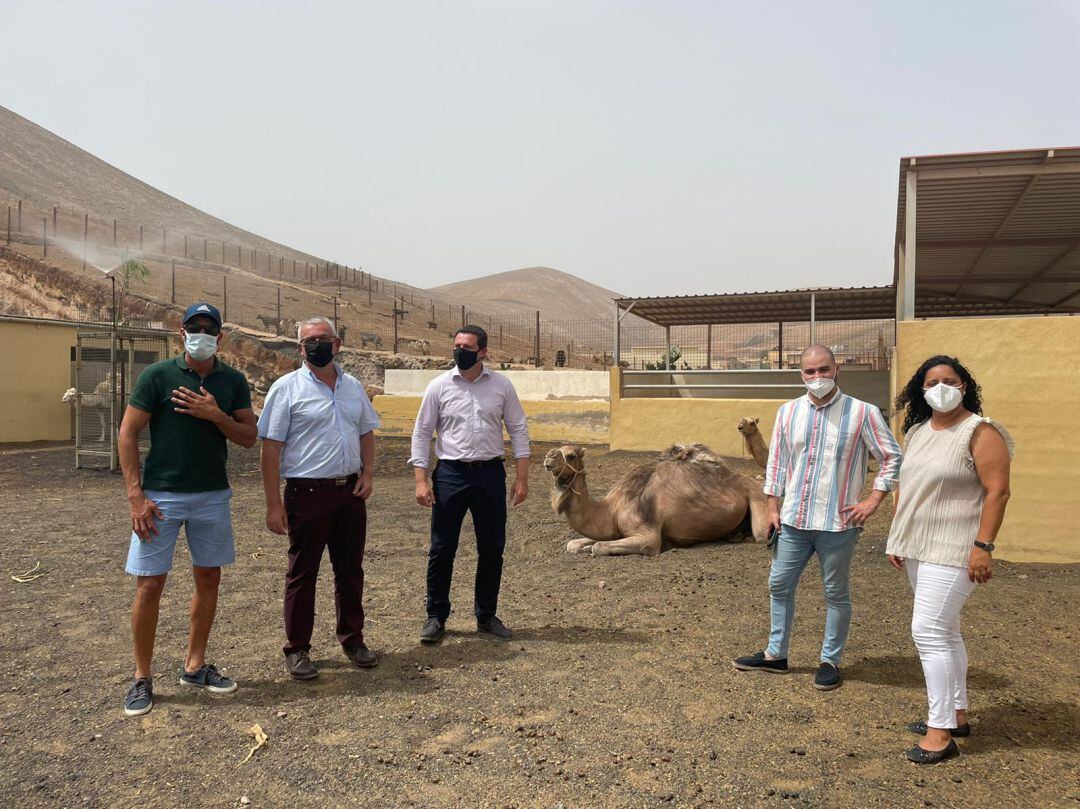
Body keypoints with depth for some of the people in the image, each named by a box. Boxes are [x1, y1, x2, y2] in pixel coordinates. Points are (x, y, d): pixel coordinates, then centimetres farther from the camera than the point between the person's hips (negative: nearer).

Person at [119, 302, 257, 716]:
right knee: (150, 585, 0)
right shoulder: (157, 376, -6)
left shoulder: (233, 381, 4)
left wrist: (215, 414, -16)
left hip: (213, 495, 4)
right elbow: (128, 434, -6)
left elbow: (249, 437, 3)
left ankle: (194, 666, 26)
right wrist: (136, 497, -12)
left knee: (208, 578, 10)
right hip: (161, 495, -3)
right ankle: (142, 678, 16)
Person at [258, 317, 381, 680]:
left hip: (350, 491, 5)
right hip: (307, 492, -5)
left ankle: (352, 639, 29)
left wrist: (367, 472, 2)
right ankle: (297, 650, 19)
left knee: (350, 570, 14)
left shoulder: (353, 386, 10)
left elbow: (366, 432, 19)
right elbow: (271, 447, -9)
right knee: (302, 573, 5)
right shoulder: (287, 388, -6)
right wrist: (273, 504, -13)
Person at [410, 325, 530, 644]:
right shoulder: (439, 386, -1)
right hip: (450, 474, -1)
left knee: (492, 549, 10)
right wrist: (421, 480, -6)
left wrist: (522, 478, -1)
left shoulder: (501, 385, 2)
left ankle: (486, 615, 26)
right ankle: (436, 617, 20)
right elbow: (421, 432, 1)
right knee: (442, 549, 4)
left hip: (490, 474, 2)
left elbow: (518, 430, 5)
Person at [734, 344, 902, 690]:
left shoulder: (862, 412, -7)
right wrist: (773, 508, 7)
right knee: (779, 585, 12)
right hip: (793, 520, 4)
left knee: (836, 594, 10)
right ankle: (775, 654, 27)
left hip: (838, 522, -4)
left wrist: (873, 500, -9)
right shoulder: (788, 411, 4)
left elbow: (892, 457, -2)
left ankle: (830, 661, 25)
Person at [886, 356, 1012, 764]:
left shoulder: (980, 432, -10)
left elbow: (997, 491, -15)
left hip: (952, 550, -8)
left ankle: (941, 733, -1)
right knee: (944, 631, 16)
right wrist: (896, 540, 15)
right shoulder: (917, 431, 11)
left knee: (929, 631, -11)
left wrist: (983, 546, -20)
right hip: (918, 547, 8)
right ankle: (956, 715, 28)